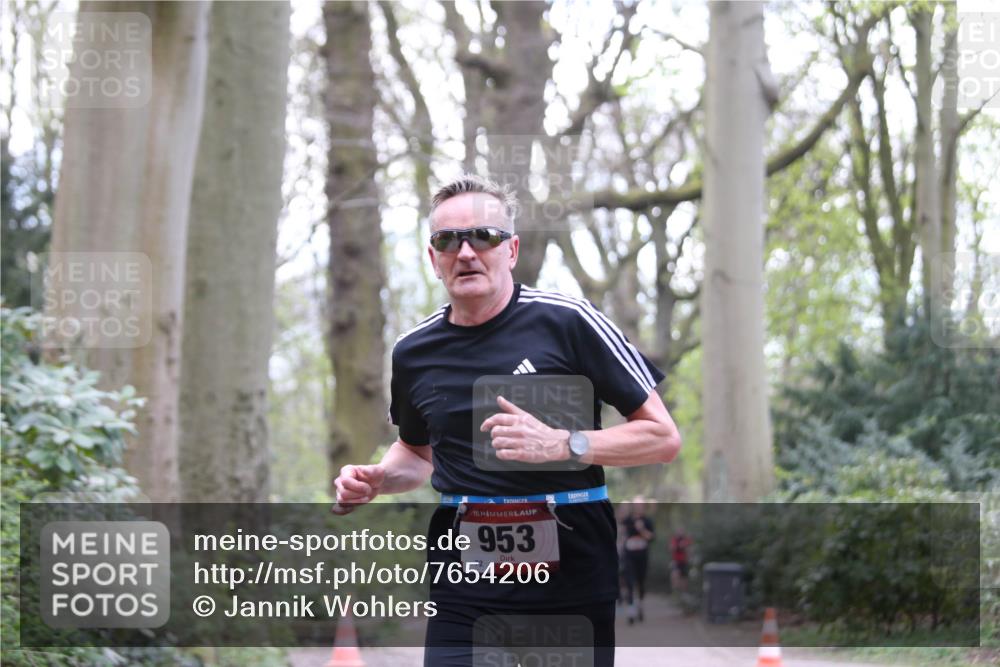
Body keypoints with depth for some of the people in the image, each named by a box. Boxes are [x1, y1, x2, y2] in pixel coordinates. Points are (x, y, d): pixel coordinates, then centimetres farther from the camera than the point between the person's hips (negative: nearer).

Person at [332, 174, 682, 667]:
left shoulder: (568, 321, -7)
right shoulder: (413, 353, 6)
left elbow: (663, 437, -6)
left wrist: (563, 445, -19)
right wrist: (376, 479, 6)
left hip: (573, 588, -2)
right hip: (464, 594, 3)